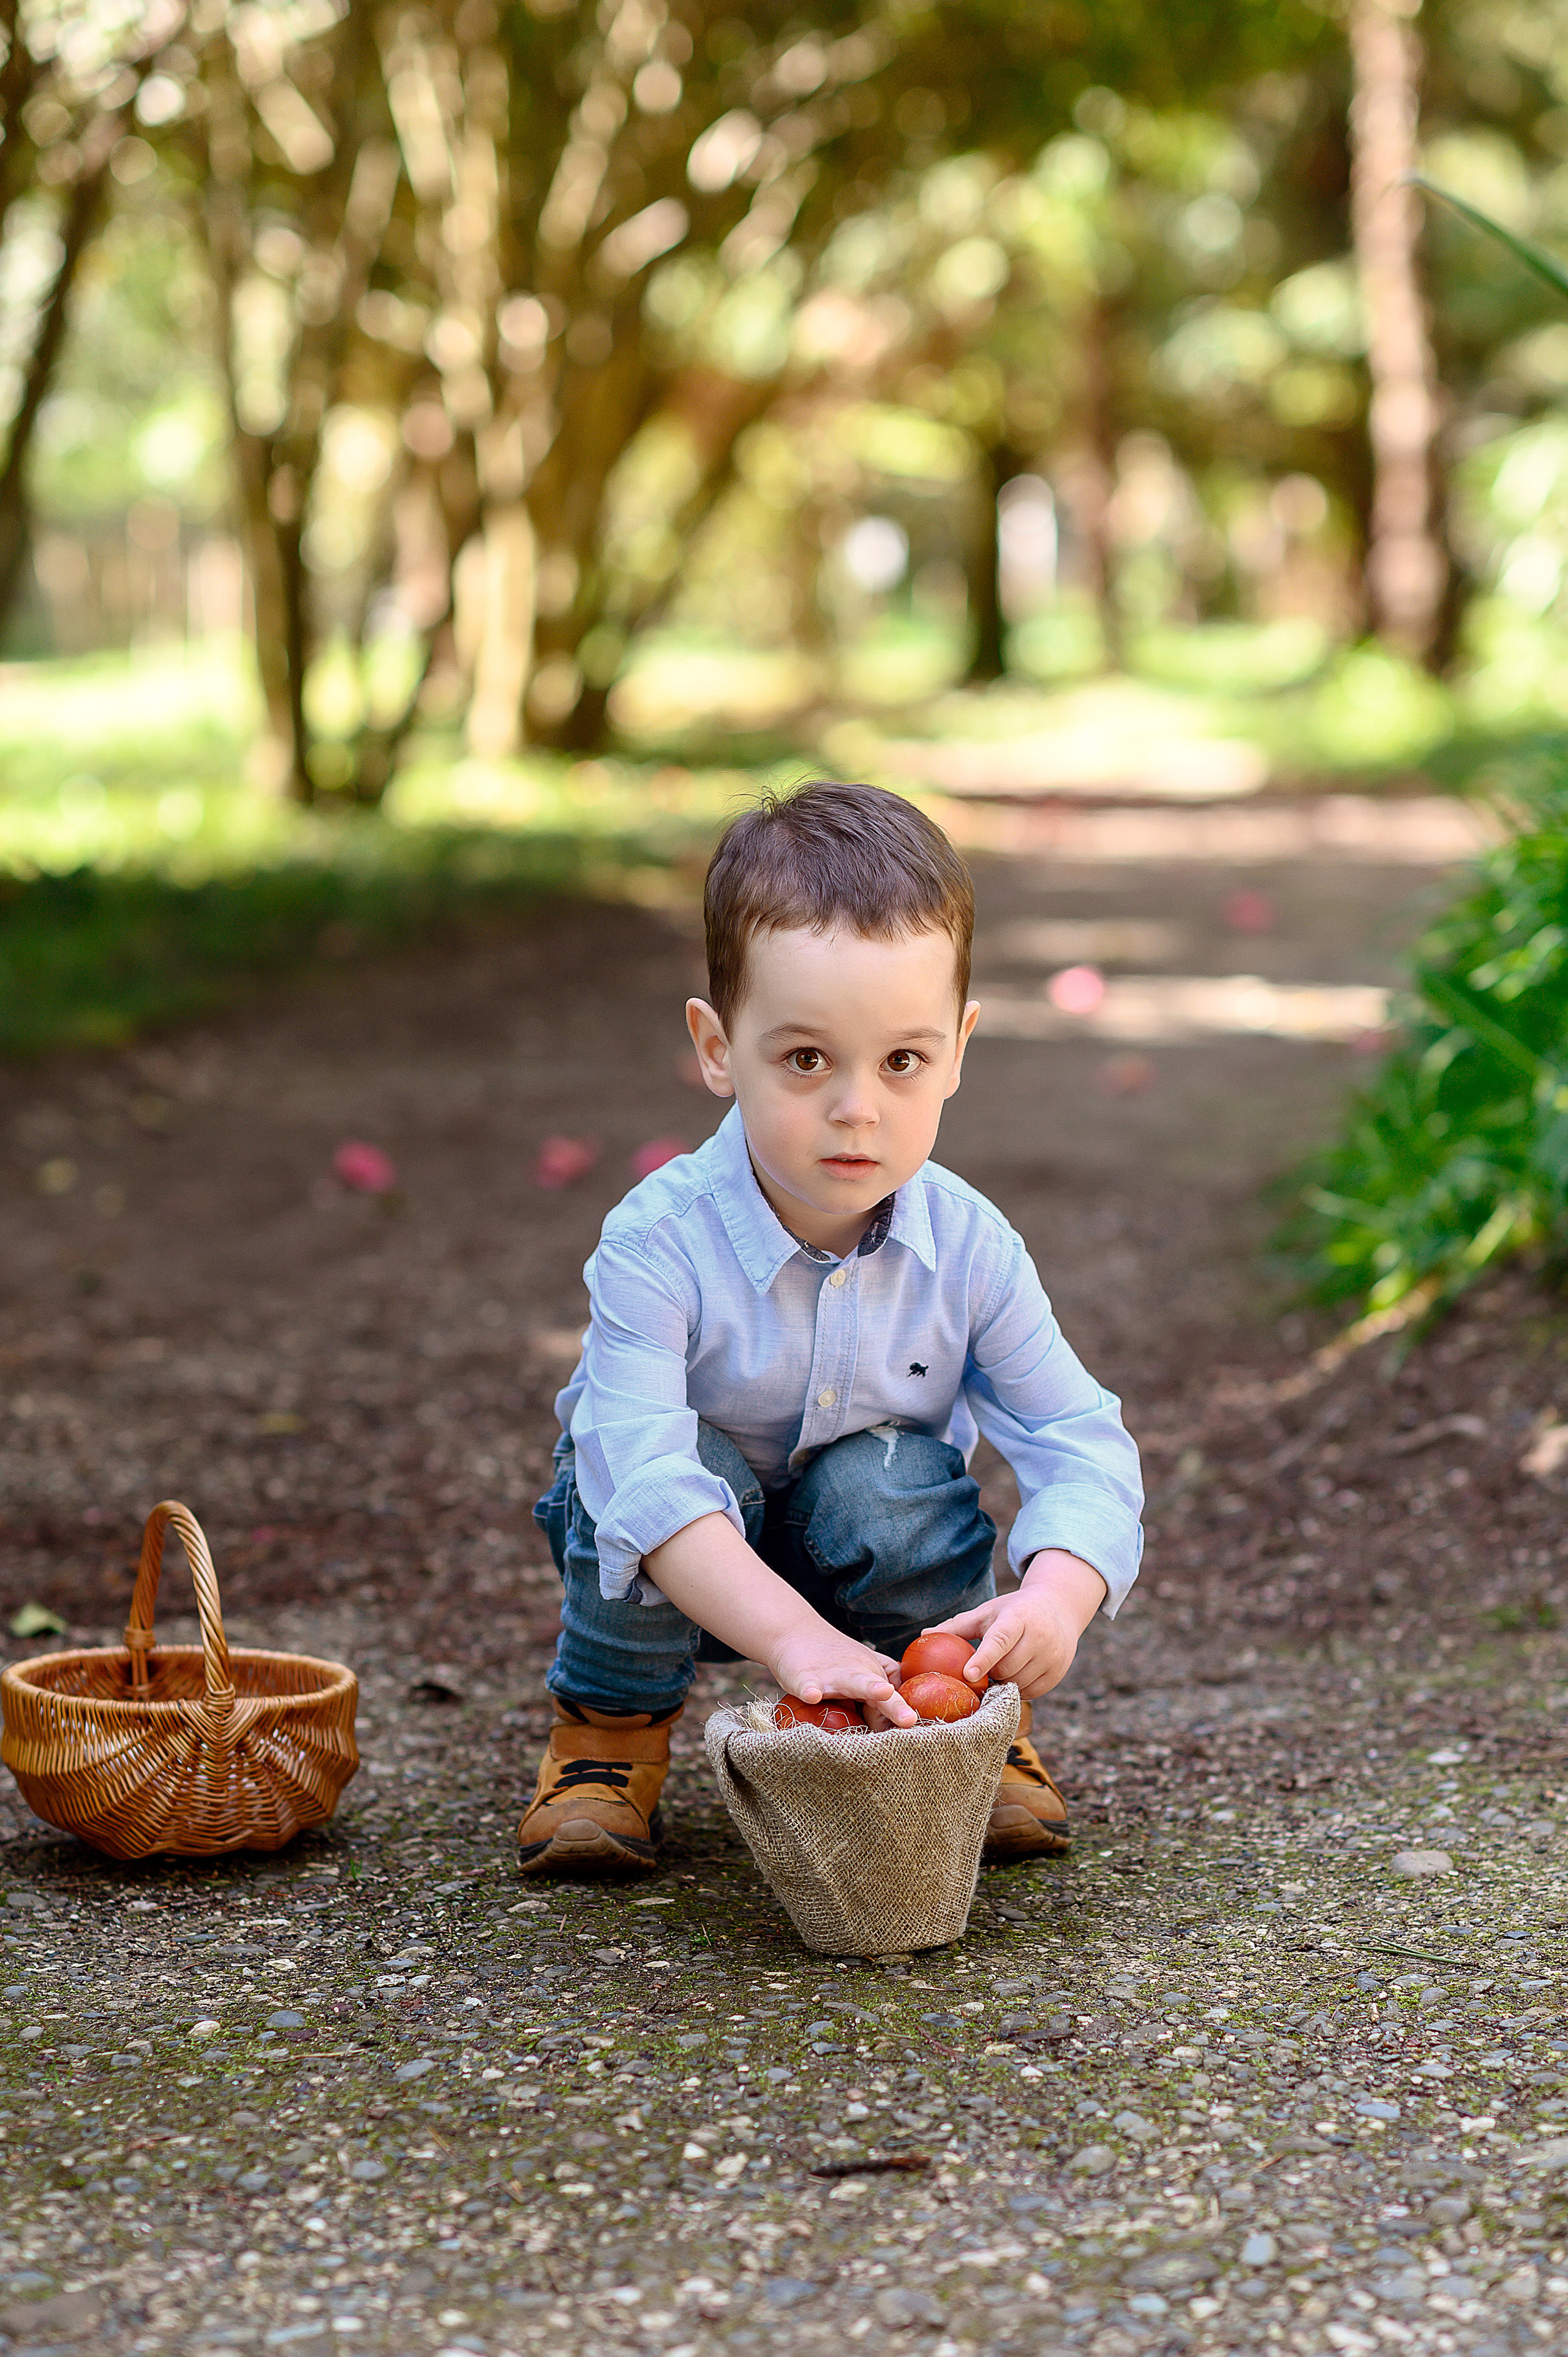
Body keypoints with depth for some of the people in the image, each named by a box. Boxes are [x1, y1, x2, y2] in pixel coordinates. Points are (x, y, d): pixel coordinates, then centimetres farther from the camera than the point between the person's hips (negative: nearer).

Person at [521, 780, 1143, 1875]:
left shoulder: (969, 1247, -20)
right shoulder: (659, 1243, -31)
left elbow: (1083, 1448, -19)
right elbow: (644, 1478, -42)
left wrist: (1055, 1595, -42)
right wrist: (797, 1639, -55)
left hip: (869, 1545, 2)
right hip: (682, 1575, -2)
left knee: (889, 1481, -30)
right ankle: (613, 1724, -3)